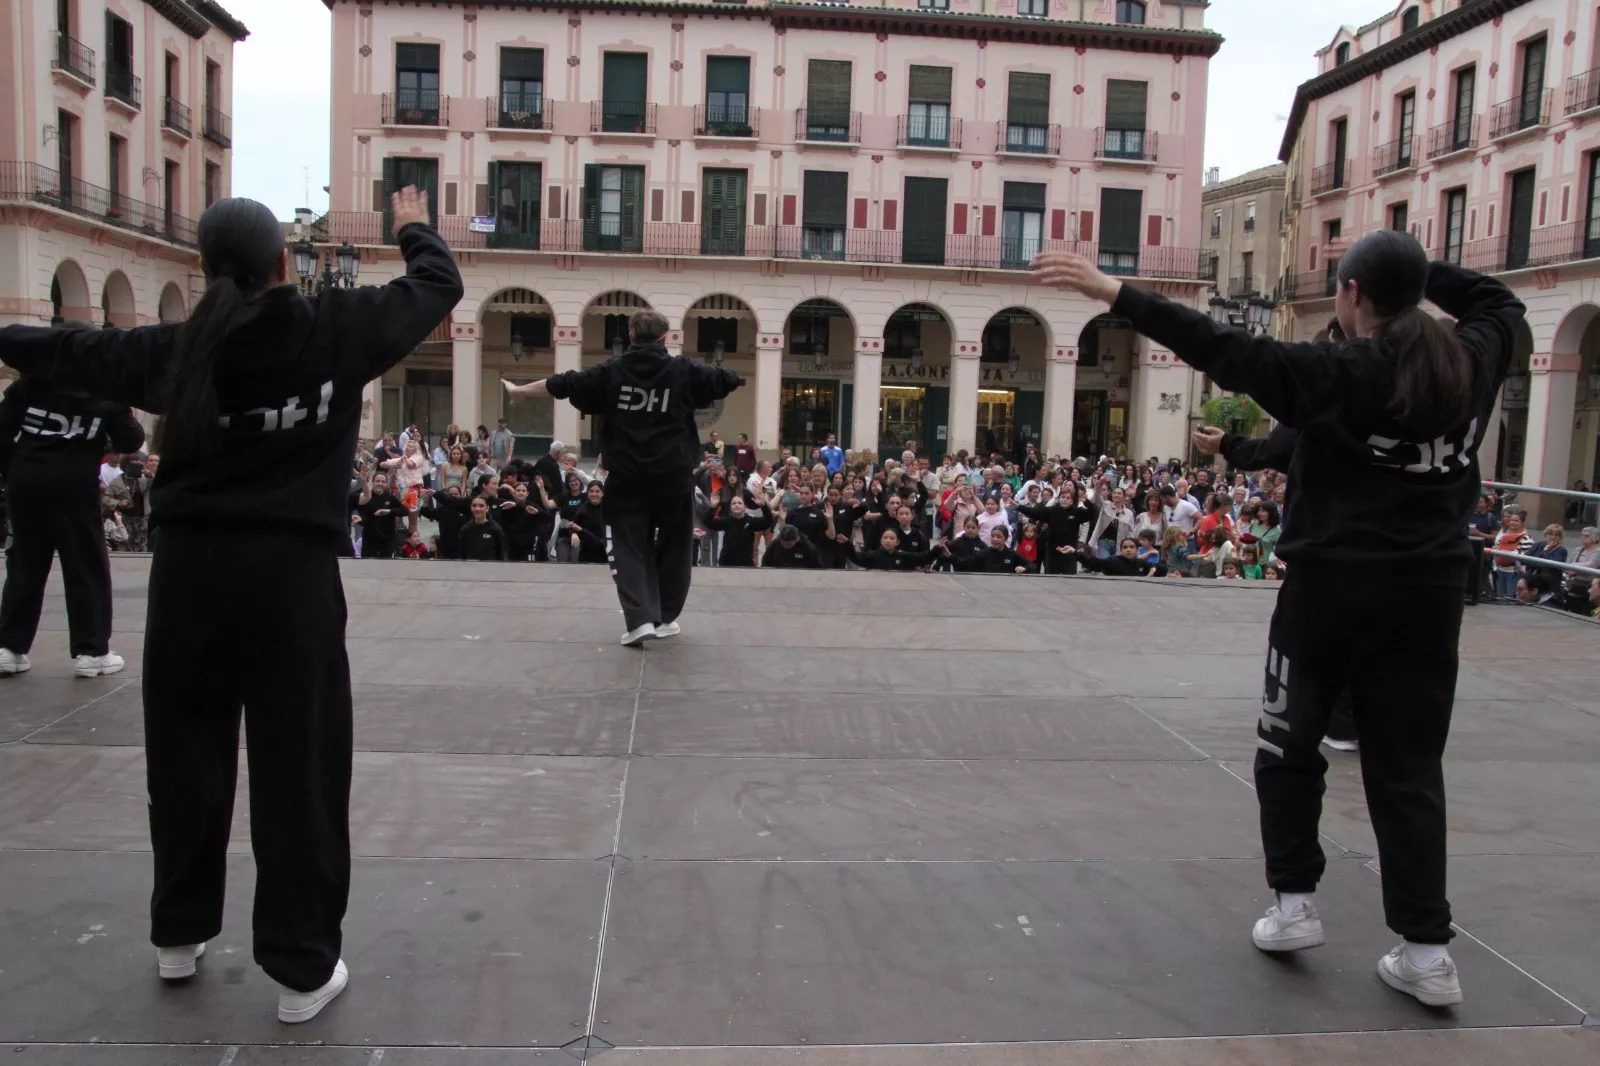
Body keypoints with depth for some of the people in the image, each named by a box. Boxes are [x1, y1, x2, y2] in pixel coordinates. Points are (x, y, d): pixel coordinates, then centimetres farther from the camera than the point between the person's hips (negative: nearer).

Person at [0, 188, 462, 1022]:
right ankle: (302, 967, 9)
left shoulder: (178, 348, 3)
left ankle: (178, 934, 34)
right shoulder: (337, 328, -4)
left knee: (186, 752, 17)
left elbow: (71, 353, 20)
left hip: (190, 566, 3)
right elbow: (438, 286, 10)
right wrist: (414, 227, 31)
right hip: (291, 570, -3)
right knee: (299, 765, 2)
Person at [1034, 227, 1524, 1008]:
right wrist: (1417, 267, 19)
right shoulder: (1471, 362, 2)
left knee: (1290, 746, 15)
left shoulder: (1337, 374, -13)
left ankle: (1292, 905, 19)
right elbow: (1500, 303, 26)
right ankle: (1427, 949, 11)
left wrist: (1109, 290, -18)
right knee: (1408, 767, 10)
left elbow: (1218, 349, -18)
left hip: (1333, 585, -4)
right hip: (1429, 590, 5)